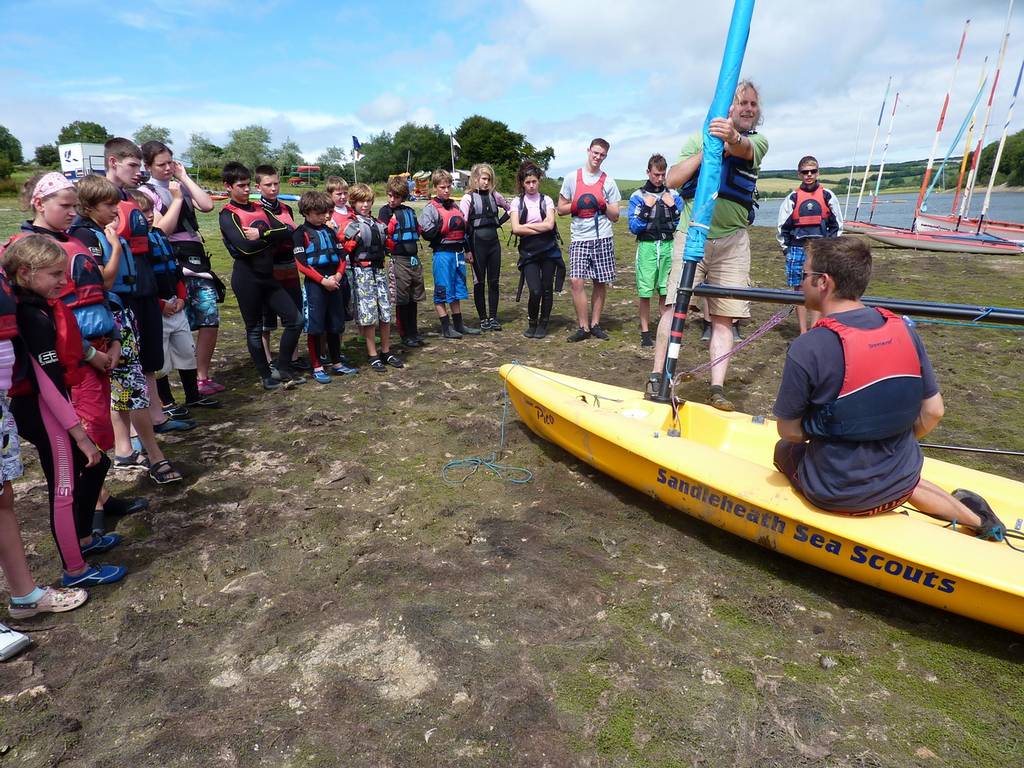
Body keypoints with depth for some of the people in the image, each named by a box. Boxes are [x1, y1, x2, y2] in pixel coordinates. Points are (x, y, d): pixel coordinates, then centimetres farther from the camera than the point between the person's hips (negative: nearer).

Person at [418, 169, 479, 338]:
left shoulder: (455, 206, 16)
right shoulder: (430, 209, -6)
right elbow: (427, 234, -15)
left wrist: (467, 250, 15)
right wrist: (446, 225, -19)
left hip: (458, 253, 7)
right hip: (443, 253, -7)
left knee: (458, 290, 14)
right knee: (442, 292, -1)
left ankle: (458, 324, 23)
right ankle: (446, 328, 6)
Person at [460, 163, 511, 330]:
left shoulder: (494, 195, 7)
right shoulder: (468, 198, -6)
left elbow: (510, 208, 23)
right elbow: (462, 225, -10)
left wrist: (500, 221, 7)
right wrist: (467, 250, -13)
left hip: (493, 242, 4)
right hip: (477, 243, -4)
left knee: (494, 281, 6)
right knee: (479, 282, 4)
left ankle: (493, 317, 14)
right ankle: (483, 319, 12)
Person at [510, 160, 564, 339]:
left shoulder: (546, 200, 5)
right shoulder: (517, 202, 4)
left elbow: (549, 224, -10)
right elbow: (516, 229, -10)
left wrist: (526, 225, -8)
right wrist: (540, 227, -9)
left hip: (548, 250, 1)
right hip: (528, 251, -1)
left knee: (547, 289, 4)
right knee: (535, 291, -11)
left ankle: (543, 325, 19)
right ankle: (532, 323, 13)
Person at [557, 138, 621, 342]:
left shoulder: (608, 181, 9)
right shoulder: (572, 178, 8)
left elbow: (615, 217, 9)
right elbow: (561, 210, 9)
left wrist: (604, 205, -9)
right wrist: (576, 205, -9)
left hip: (603, 239, 1)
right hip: (579, 239, -1)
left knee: (601, 283, 4)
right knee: (576, 281, -13)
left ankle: (595, 324, 17)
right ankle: (584, 327, -4)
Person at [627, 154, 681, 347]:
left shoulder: (673, 195, 10)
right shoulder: (638, 196, 3)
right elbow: (634, 227, -2)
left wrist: (672, 207, -7)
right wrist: (646, 209, -13)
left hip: (668, 246, 2)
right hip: (647, 246, -2)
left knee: (666, 291, 5)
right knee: (645, 291, -3)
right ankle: (645, 332, 8)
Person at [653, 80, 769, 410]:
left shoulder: (758, 141, 9)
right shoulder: (700, 138, 10)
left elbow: (743, 149, -17)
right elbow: (672, 179, -2)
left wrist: (732, 138, -41)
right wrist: (707, 151, -11)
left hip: (732, 240, 1)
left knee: (724, 317, -2)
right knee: (674, 306, -9)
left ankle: (717, 389, 0)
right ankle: (657, 378, -4)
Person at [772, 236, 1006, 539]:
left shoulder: (807, 348, -23)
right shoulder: (903, 330, -5)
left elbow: (789, 431, -14)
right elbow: (933, 411, 2)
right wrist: (899, 443, 17)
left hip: (836, 494, -6)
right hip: (901, 481, 6)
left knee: (784, 449, 24)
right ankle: (968, 515, 21)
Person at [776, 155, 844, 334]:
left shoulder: (827, 196, 6)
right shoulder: (792, 198, 4)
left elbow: (837, 224, 11)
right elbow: (783, 226, 8)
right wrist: (787, 249, 4)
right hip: (797, 249, 0)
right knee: (799, 290, 2)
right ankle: (803, 332, 9)